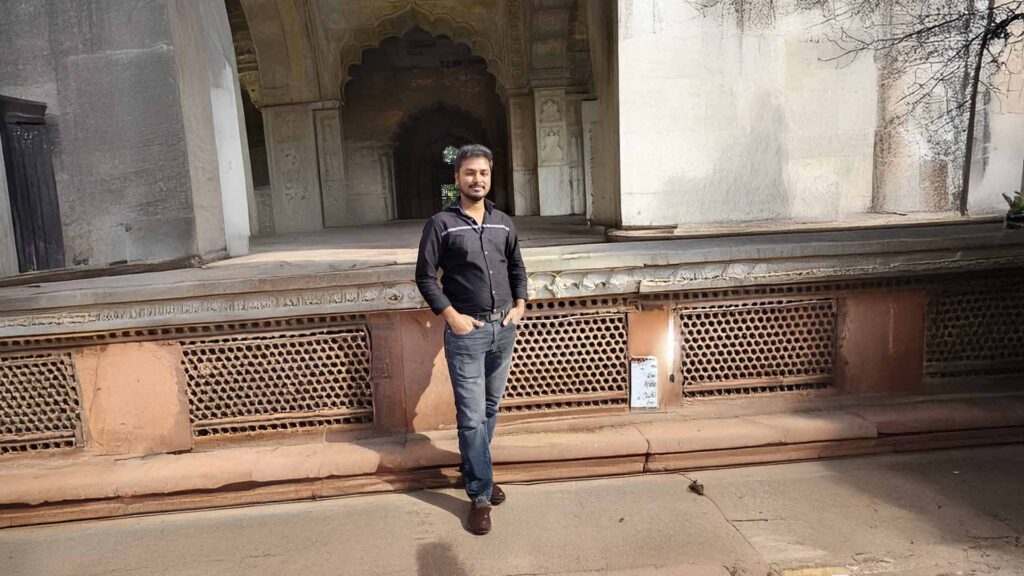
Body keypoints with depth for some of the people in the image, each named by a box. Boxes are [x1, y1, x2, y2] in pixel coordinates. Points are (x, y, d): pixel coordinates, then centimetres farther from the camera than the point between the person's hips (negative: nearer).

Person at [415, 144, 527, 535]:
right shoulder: (441, 223, -5)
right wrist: (451, 315, -12)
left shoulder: (503, 222, 9)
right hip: (466, 331, -5)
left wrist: (520, 304, 7)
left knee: (490, 408, 15)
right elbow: (425, 275, -5)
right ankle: (480, 495, 8)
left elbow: (517, 267, 19)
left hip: (503, 328, 5)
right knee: (471, 416, -3)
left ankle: (473, 470, 34)